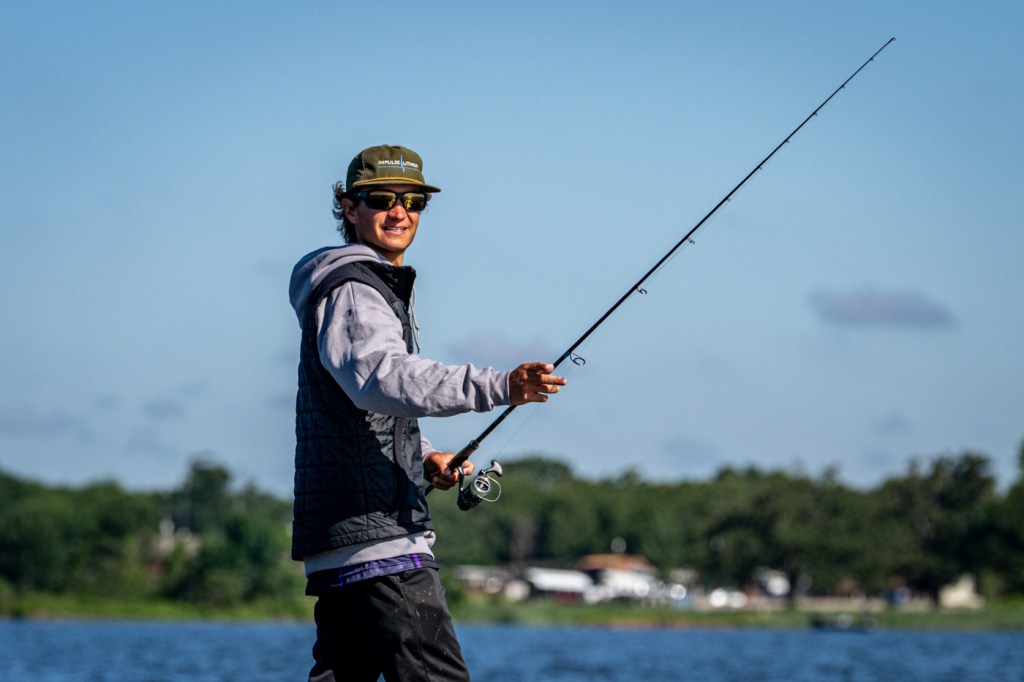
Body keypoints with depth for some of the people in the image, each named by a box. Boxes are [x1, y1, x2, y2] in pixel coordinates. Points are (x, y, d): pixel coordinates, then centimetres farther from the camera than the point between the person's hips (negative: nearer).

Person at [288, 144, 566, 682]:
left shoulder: (382, 288, 24)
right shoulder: (349, 291, -9)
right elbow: (382, 377, -30)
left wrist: (422, 455, 15)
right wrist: (500, 388, -41)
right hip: (373, 535, -10)